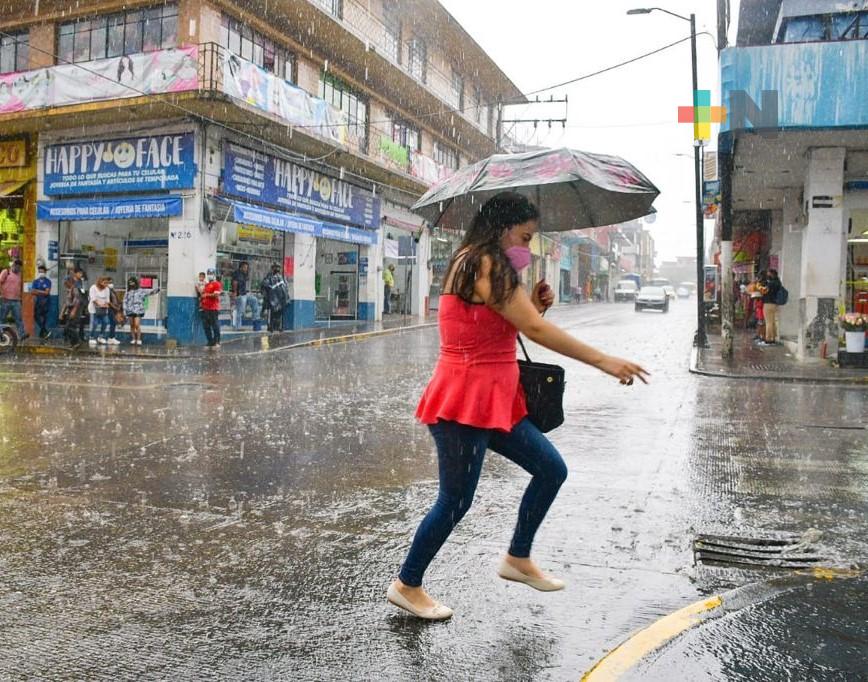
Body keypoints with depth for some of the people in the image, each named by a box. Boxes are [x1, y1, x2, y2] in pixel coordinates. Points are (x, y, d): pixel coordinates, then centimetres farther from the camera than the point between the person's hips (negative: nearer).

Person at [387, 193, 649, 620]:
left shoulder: (477, 266, 17)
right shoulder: (484, 265, -15)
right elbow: (535, 330, -22)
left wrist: (533, 305, 3)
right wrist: (604, 361, -20)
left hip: (495, 400, 10)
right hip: (465, 401, -10)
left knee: (551, 469, 13)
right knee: (455, 501, 1)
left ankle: (518, 559, 28)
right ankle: (407, 586, 20)